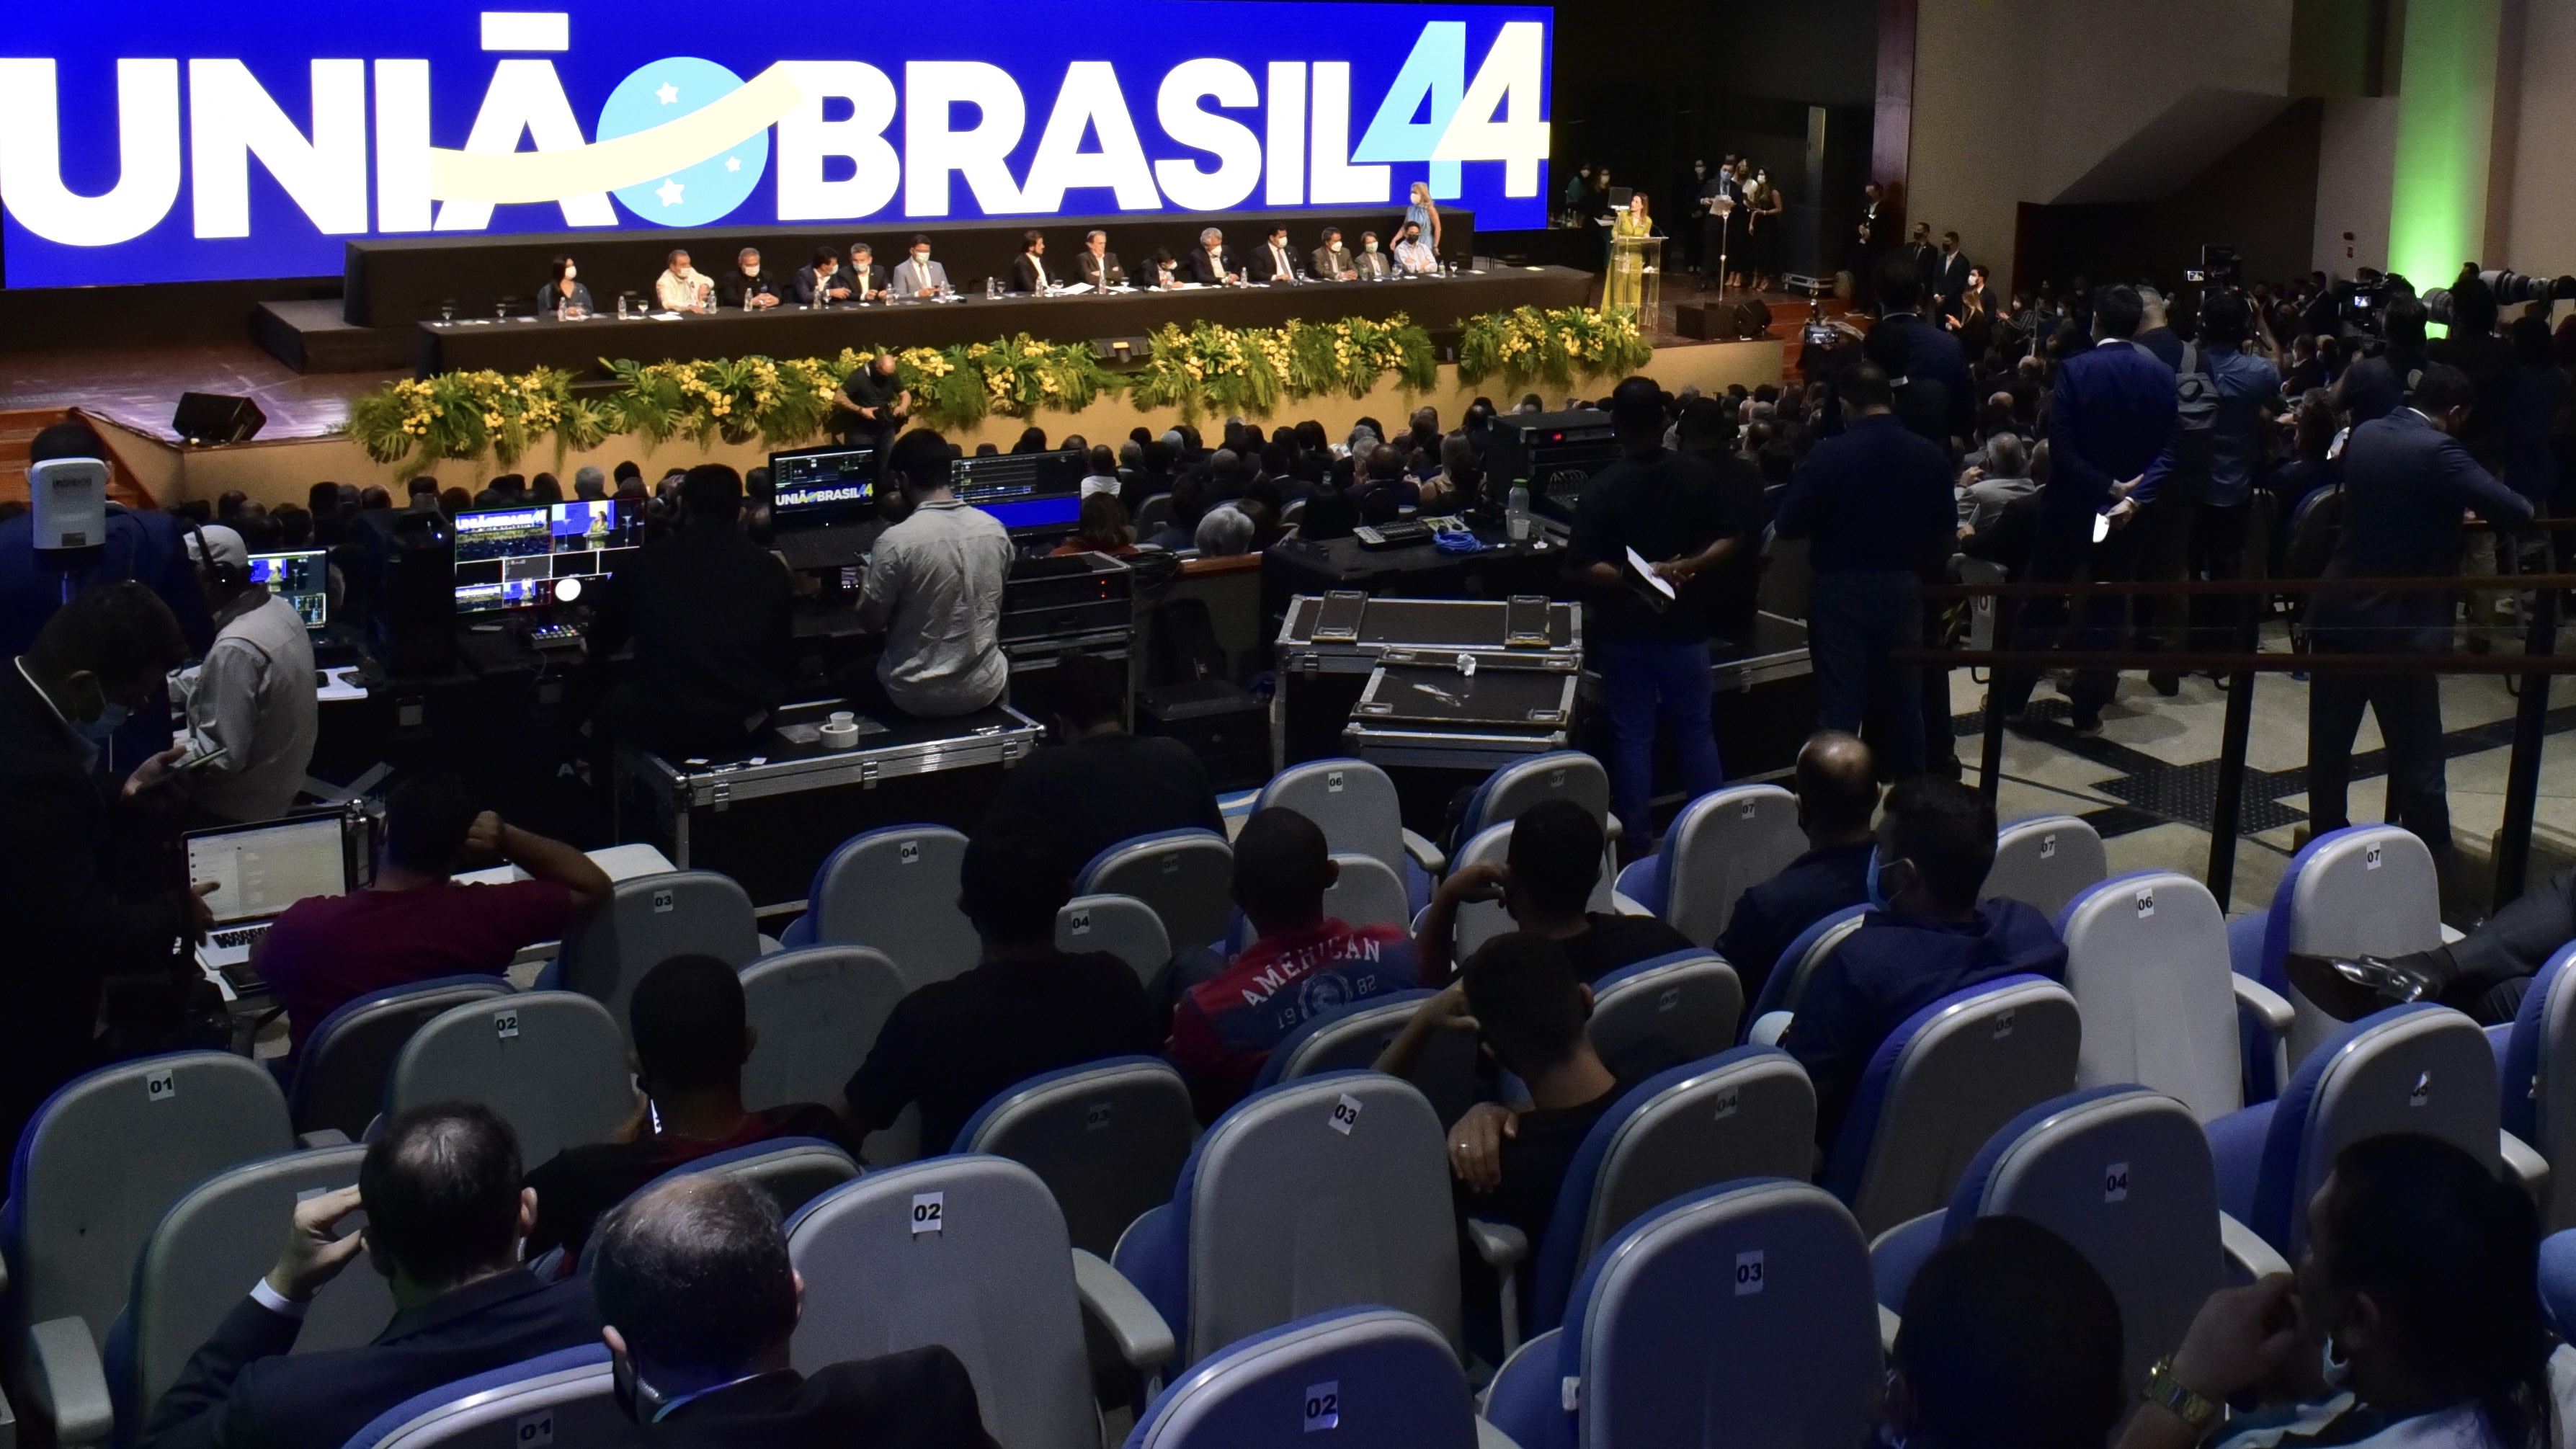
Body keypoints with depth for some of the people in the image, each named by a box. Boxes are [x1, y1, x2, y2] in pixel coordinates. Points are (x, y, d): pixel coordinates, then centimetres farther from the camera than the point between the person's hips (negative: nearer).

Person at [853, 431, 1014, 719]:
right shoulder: (995, 530, -4)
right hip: (985, 688, 4)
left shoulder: (896, 541, -19)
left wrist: (866, 584, 14)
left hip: (921, 696, -3)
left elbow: (870, 621, -7)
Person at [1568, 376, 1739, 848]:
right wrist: (1683, 569, -8)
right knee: (1695, 729, 13)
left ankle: (1637, 843, 11)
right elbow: (1731, 540, -2)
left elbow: (1584, 567, -19)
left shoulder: (1602, 488, -13)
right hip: (1685, 627, 2)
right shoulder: (1698, 476, -5)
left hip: (1625, 631, -2)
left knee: (1632, 735, 6)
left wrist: (1631, 579, -13)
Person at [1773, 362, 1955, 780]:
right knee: (1904, 702, 15)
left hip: (1842, 589, -4)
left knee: (1840, 704, 1)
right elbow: (1946, 529, 5)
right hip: (1903, 588, 4)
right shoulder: (1930, 457, -2)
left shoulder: (1828, 456, -14)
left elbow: (1787, 525, -11)